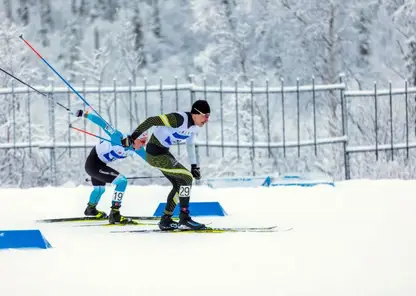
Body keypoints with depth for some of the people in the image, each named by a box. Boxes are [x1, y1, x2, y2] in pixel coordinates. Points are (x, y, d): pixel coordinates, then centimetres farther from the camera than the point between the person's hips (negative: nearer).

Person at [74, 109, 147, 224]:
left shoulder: (136, 149, -9)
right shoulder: (120, 139, -31)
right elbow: (102, 123, -32)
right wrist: (85, 114, -32)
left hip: (100, 164, 9)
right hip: (93, 164, -9)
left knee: (100, 188, 32)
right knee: (122, 181, -20)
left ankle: (91, 209, 62)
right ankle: (114, 215, -17)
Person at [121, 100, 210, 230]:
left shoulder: (195, 125, 3)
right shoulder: (179, 119, -27)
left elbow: (190, 144, 20)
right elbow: (151, 121, -28)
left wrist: (194, 165, 19)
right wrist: (132, 137, -28)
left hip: (164, 152, 10)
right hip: (155, 154, -10)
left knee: (179, 184, 14)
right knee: (187, 178, -14)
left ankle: (165, 220, 23)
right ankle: (184, 219, -10)